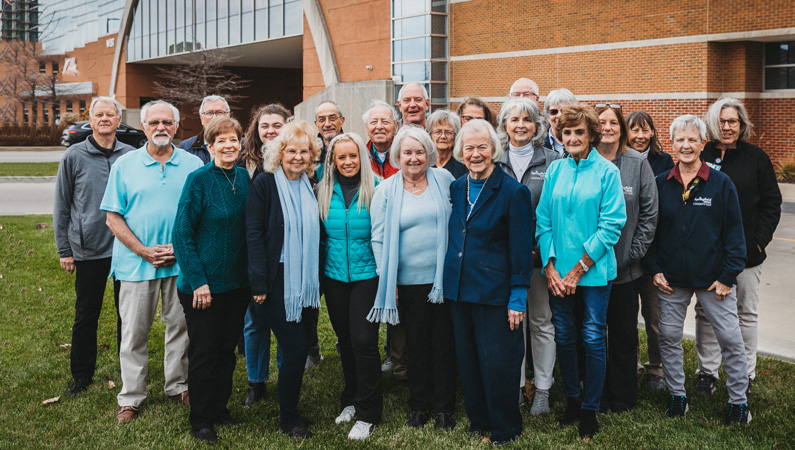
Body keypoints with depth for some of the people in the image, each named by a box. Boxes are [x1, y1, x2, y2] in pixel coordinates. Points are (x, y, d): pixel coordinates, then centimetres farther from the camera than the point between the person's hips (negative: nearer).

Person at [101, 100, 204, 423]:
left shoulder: (193, 165, 4)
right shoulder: (124, 165, 2)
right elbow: (113, 217, 0)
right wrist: (144, 251, -10)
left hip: (181, 263, 1)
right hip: (136, 262, -1)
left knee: (180, 326, 9)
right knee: (134, 332, 4)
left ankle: (178, 386, 25)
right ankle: (131, 398, 15)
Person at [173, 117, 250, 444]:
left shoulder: (244, 178, 4)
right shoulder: (199, 180, -12)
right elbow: (182, 233, -13)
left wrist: (252, 276, 7)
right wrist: (197, 280, -17)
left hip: (237, 282, 5)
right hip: (203, 284, -5)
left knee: (228, 349, 15)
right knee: (204, 352, 4)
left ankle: (220, 408, 31)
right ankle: (201, 420, 19)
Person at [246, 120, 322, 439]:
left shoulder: (310, 186, 10)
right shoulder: (265, 183, -7)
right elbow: (254, 233, -11)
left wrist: (316, 279, 11)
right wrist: (259, 282, -16)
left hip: (306, 281, 6)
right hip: (277, 281, -6)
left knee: (298, 348, 9)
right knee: (295, 348, -6)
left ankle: (291, 409, 25)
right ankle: (287, 420, 11)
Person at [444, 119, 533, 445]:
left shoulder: (513, 192, -9)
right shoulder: (456, 189, 8)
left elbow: (521, 249, -9)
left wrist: (518, 298, -12)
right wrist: (448, 280, 12)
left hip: (494, 292, -6)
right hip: (458, 289, 6)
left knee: (497, 363, -1)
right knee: (467, 360, 13)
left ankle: (505, 429, 17)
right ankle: (478, 421, 29)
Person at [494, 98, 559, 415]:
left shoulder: (551, 161, 0)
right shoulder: (494, 162, 6)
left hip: (541, 255, -2)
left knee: (542, 321, 7)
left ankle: (542, 388, 18)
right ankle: (516, 384, 21)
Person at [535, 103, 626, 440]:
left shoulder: (607, 172, -5)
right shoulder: (554, 170, 6)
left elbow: (611, 225, -10)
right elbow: (543, 220, 5)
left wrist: (578, 269, -13)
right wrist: (550, 267, -6)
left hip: (594, 271, -3)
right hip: (558, 272, 3)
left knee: (593, 339, 2)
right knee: (563, 336, 10)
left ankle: (590, 410, 15)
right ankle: (571, 400, 26)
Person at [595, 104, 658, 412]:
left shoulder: (637, 164, 1)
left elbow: (650, 213, 1)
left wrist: (634, 252, -6)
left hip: (626, 268, 0)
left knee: (624, 334, 8)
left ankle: (622, 397, 22)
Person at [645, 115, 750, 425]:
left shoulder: (721, 184, -3)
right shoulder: (660, 184, 2)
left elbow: (734, 233, -2)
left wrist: (728, 276, -7)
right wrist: (655, 269, -1)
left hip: (713, 279, -2)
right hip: (671, 279, 2)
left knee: (730, 338, 2)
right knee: (669, 336, 7)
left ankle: (739, 401, 17)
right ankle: (676, 395, 24)